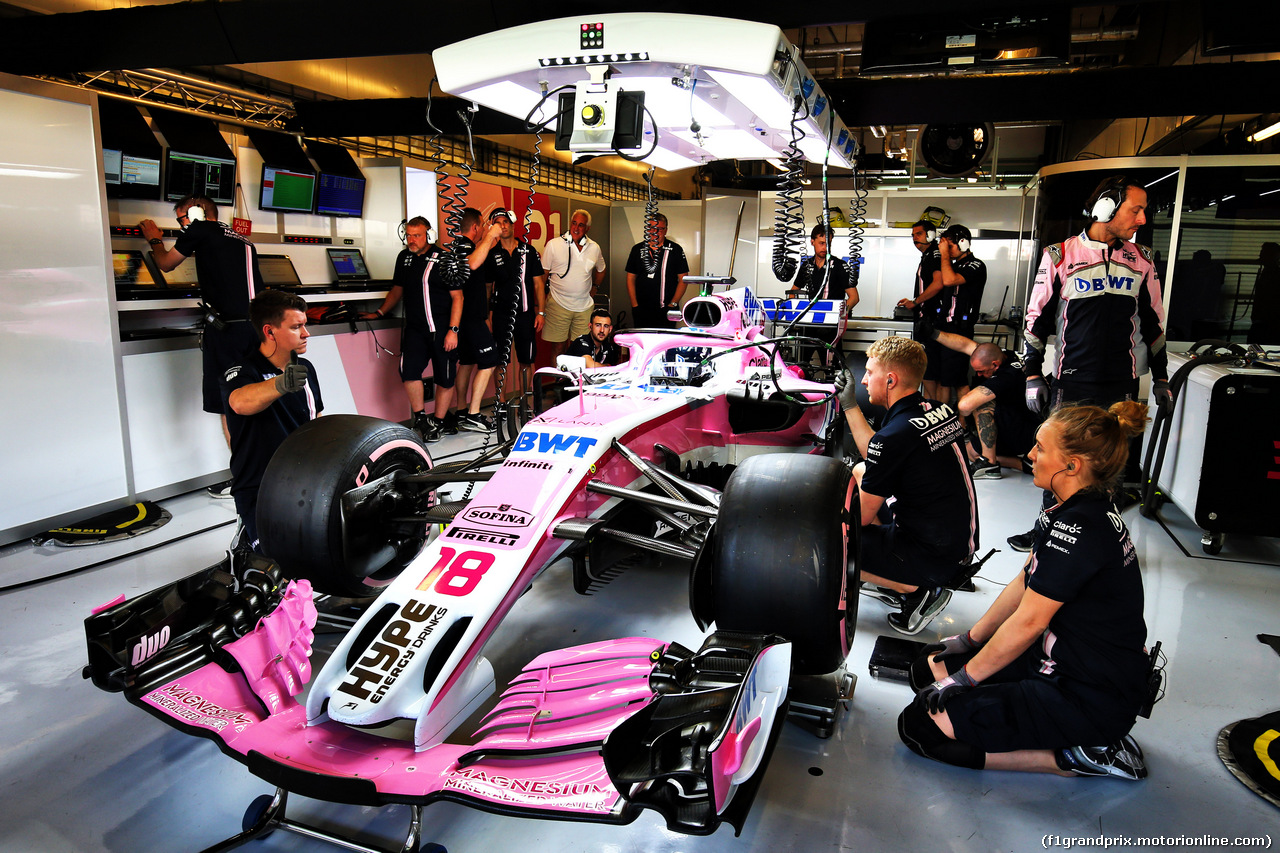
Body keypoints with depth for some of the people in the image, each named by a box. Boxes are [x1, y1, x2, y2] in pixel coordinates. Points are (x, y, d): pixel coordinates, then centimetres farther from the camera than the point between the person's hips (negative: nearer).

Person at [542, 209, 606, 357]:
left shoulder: (594, 248, 8)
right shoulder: (553, 245, -2)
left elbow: (601, 270, 28)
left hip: (585, 306, 3)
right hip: (559, 305, -3)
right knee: (559, 347, -1)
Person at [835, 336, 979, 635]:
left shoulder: (897, 433, -26)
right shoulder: (940, 410, 1)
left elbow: (863, 515, -16)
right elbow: (877, 456, 14)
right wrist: (850, 405, 13)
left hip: (936, 560, -9)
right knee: (861, 470, 20)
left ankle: (916, 590, -2)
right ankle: (890, 578, 18)